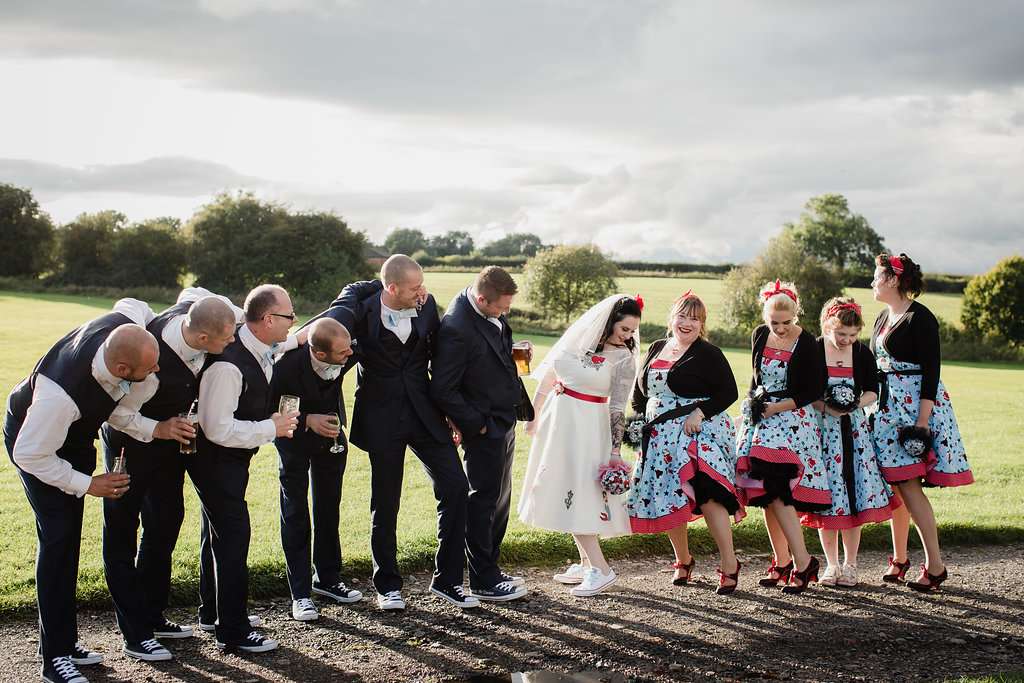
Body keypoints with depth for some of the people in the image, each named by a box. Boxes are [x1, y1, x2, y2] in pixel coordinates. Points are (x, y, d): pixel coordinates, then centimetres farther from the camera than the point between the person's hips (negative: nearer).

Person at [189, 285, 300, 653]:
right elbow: (218, 429, -31)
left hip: (233, 460, 10)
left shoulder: (262, 349, -3)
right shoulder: (228, 365, -31)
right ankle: (232, 630, 5)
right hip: (215, 460, -10)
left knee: (221, 533, 21)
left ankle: (213, 611, 37)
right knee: (233, 536, -6)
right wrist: (270, 428, -24)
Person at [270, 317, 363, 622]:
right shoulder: (286, 364, -37)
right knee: (295, 513, -1)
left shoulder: (346, 355, -29)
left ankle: (327, 578, 28)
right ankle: (300, 593, 6)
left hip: (331, 436, 4)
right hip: (295, 440, -4)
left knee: (329, 510, 13)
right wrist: (307, 420, -31)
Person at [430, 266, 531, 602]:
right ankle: (483, 581, 13)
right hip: (484, 427, -9)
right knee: (483, 500, 2)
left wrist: (514, 356, 4)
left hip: (504, 420, 9)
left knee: (499, 498, 18)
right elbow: (442, 391, -23)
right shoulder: (456, 329, -28)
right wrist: (477, 425, -17)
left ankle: (490, 568, 31)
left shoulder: (491, 313, -1)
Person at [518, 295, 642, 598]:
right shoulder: (579, 335, 1)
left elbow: (618, 408, -10)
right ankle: (586, 563, 18)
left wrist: (615, 452, -13)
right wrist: (533, 413, 14)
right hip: (557, 419, 6)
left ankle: (600, 569, -7)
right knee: (564, 493, 9)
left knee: (577, 494, -11)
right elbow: (548, 374, 10)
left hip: (588, 426, -6)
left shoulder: (624, 359, -10)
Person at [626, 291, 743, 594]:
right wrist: (639, 420, 11)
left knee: (706, 494, -19)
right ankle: (683, 560, 26)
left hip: (699, 433, -6)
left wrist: (699, 412, -19)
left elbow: (728, 393, -8)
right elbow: (639, 392, 24)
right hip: (660, 438, 6)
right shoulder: (656, 349, 15)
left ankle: (729, 564, -13)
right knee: (667, 499, 6)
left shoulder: (708, 354, -3)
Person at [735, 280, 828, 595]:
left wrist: (776, 407, -12)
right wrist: (755, 400, 5)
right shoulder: (760, 335, 5)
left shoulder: (807, 345, -11)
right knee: (767, 493, 4)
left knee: (776, 489, -18)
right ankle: (782, 562, 12)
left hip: (793, 419, -6)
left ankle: (802, 562, -13)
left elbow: (815, 391, -9)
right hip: (761, 419, 6)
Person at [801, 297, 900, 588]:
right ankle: (832, 564, 12)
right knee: (827, 495, -1)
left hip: (854, 429, 2)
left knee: (855, 493, -1)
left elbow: (872, 391, 6)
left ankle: (850, 564, 11)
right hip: (822, 429, -2)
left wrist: (856, 404, -14)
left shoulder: (863, 353, 1)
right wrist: (824, 407, -20)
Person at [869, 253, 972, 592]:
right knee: (894, 484, 9)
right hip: (889, 407, 8)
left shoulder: (919, 317, -11)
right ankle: (899, 558, 19)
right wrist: (874, 408, 18)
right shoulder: (883, 317, 15)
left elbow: (931, 370, -16)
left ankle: (935, 565, -9)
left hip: (916, 405, -8)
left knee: (908, 485, -13)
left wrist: (923, 419, -21)